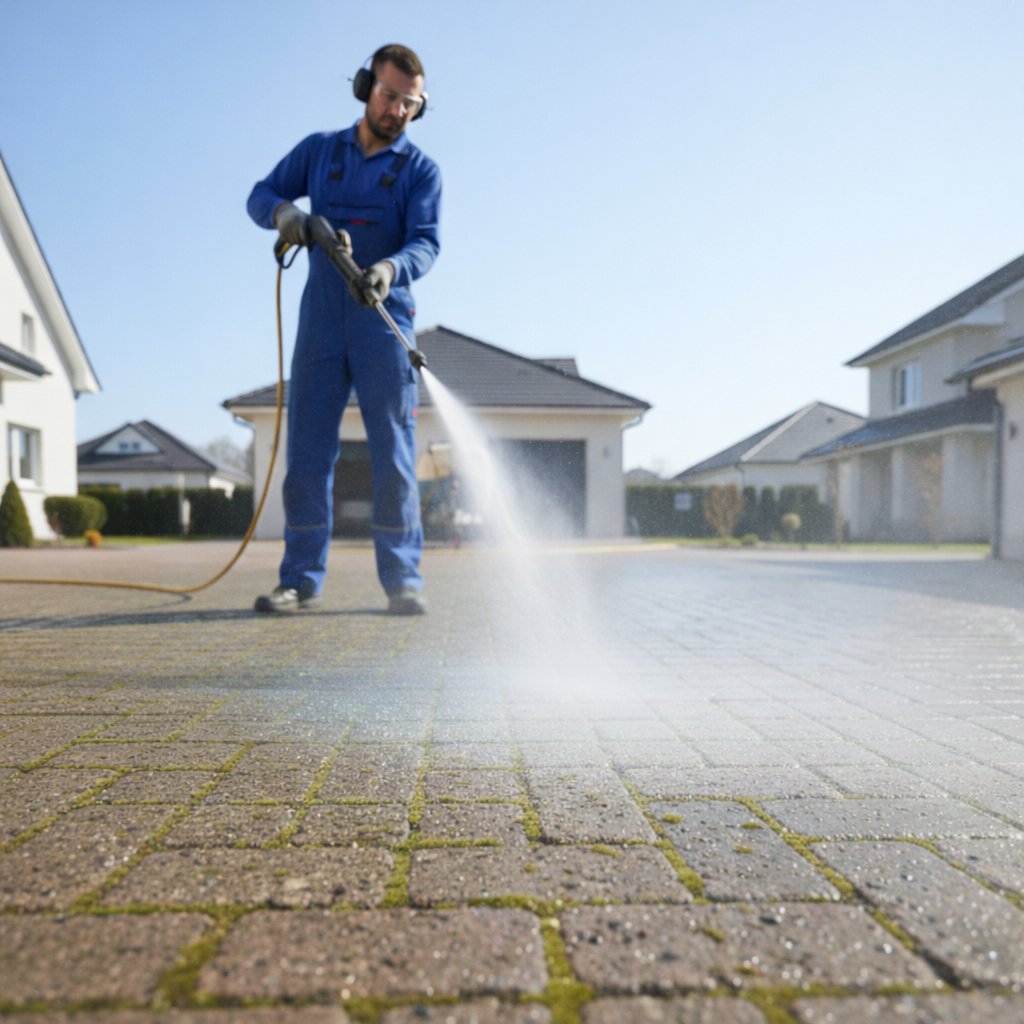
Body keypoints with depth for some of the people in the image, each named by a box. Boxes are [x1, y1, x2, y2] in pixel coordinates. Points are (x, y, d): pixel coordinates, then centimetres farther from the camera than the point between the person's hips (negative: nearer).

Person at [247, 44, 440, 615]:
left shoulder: (421, 170, 8)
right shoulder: (319, 150, 17)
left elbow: (426, 243, -7)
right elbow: (261, 195, 17)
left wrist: (389, 269, -29)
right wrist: (283, 211, -7)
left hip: (384, 322, -2)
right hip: (322, 320, 3)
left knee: (394, 454, -7)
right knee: (308, 451, -1)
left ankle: (404, 580, -3)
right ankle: (302, 580, 4)